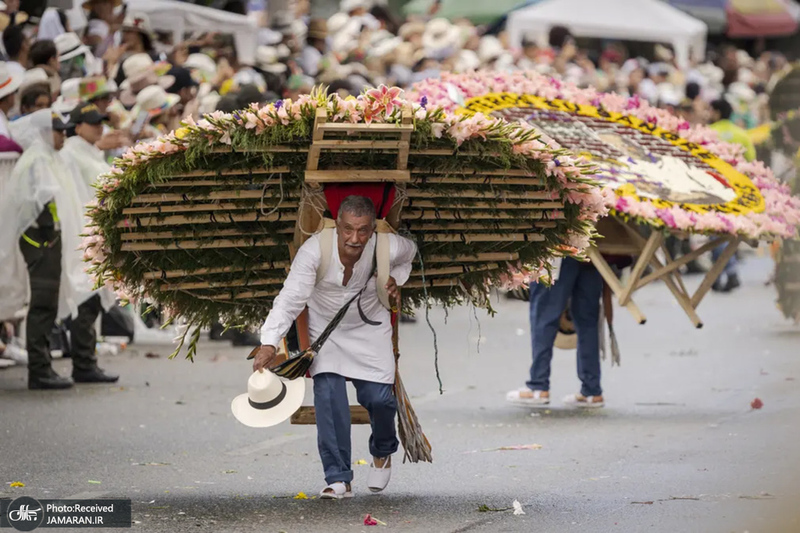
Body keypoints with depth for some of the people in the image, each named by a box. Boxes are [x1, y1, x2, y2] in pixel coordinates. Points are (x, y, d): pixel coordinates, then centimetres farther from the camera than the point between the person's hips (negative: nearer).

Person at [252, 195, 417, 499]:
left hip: (370, 328, 1)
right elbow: (291, 298, -35)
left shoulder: (388, 248, -23)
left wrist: (396, 280, -11)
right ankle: (338, 480, -10)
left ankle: (382, 452, 29)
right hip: (325, 329, -1)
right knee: (328, 392, -17)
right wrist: (269, 342, -46)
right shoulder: (314, 250, -30)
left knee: (379, 397, -7)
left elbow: (410, 252, 5)